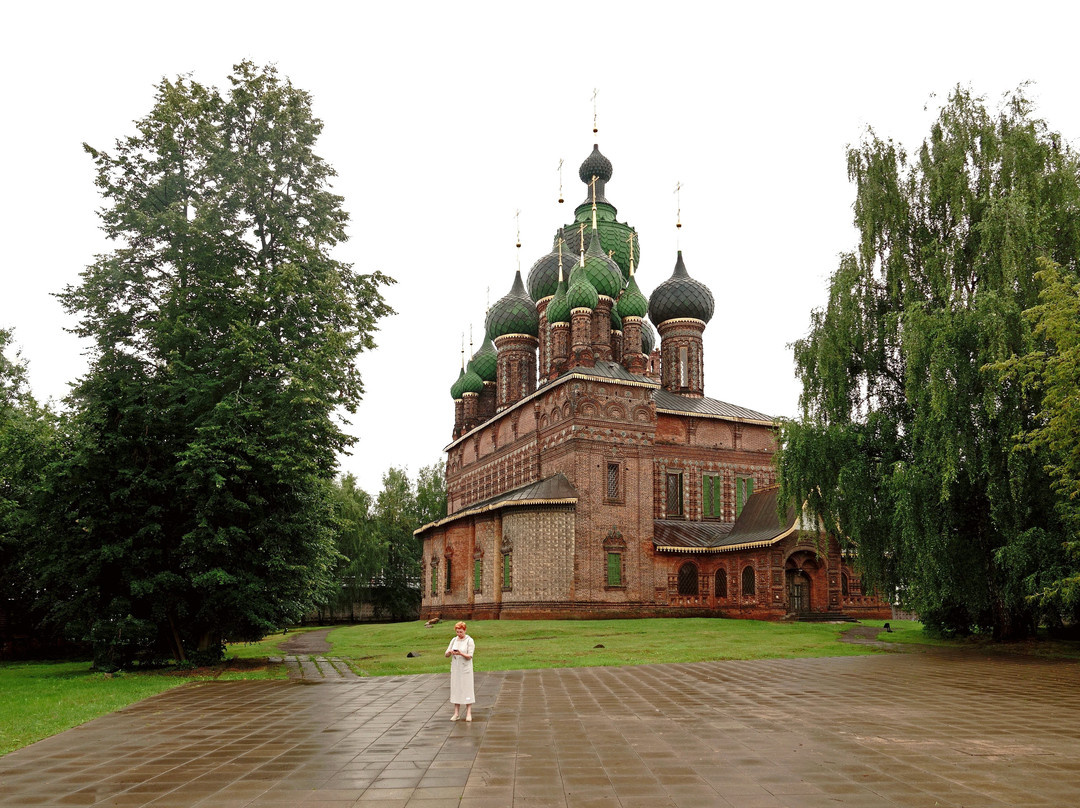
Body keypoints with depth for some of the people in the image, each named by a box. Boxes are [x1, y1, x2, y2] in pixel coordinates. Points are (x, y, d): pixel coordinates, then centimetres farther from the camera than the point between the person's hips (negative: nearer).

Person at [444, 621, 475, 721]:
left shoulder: (469, 641, -7)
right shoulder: (454, 640, 7)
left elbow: (469, 656, -13)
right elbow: (446, 655, 4)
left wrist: (461, 653, -31)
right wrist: (450, 652, -19)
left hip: (466, 668, -4)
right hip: (455, 668, 4)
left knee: (467, 689, -3)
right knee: (455, 689, 4)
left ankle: (468, 713, 2)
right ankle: (456, 714, 8)